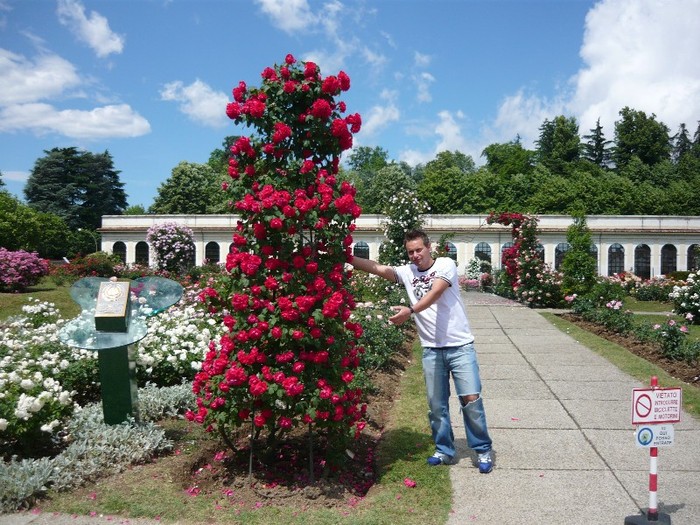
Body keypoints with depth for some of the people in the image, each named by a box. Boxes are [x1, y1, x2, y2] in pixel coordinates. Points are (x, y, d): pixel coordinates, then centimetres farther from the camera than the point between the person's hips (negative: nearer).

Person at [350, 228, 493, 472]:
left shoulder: (446, 264, -7)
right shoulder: (407, 272, 7)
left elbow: (434, 293, -23)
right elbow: (377, 268, -4)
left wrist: (410, 311, -38)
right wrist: (347, 258, -16)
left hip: (460, 346, -4)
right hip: (431, 349, 4)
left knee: (471, 398, -4)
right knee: (436, 404, 9)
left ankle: (483, 450, 14)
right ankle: (444, 451, 25)